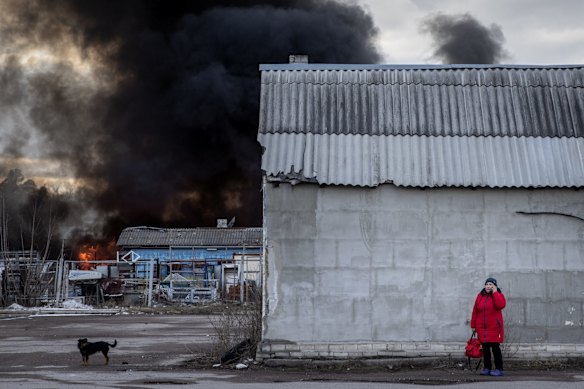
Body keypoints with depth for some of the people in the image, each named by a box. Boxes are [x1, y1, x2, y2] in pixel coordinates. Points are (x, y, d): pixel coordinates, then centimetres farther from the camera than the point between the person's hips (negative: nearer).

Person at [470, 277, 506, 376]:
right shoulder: (480, 296, 9)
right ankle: (487, 368, 15)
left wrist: (495, 292, -16)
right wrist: (473, 325, 10)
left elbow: (501, 305, -23)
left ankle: (499, 369, 1)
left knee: (495, 348, -4)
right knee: (485, 348, 7)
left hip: (494, 327, -4)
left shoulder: (498, 295, 0)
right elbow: (475, 311, 11)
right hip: (482, 328, 4)